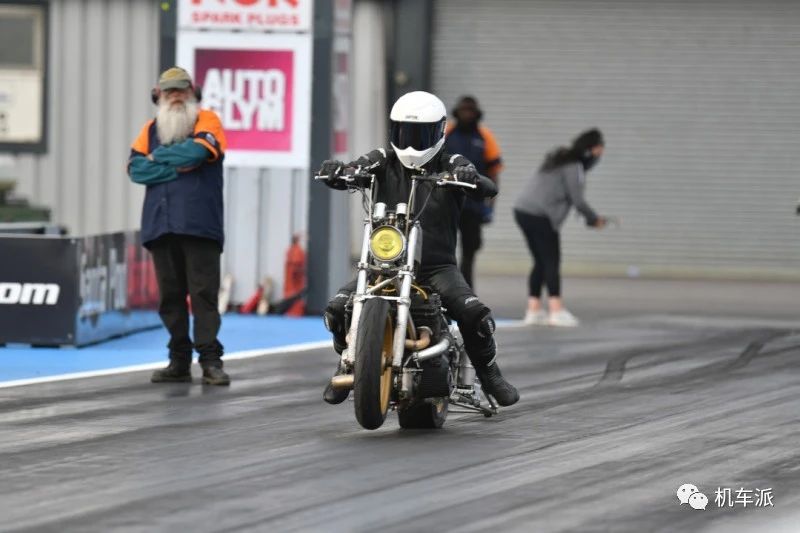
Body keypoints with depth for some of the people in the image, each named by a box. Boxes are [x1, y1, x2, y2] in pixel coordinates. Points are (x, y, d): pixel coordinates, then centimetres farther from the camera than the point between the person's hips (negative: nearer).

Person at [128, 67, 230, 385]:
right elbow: (136, 169, 3)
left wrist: (159, 156, 0)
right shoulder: (151, 130, 18)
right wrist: (176, 169, -8)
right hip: (160, 224, 4)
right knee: (169, 296, 4)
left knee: (204, 293, -7)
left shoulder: (207, 121, 8)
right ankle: (179, 362, 8)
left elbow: (196, 151, -13)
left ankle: (210, 360, -7)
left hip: (199, 224, -4)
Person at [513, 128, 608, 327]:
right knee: (552, 262, -6)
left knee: (541, 262, 12)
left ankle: (533, 310, 11)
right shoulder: (574, 166, -10)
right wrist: (594, 219, 1)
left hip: (522, 211, 9)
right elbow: (577, 200, -11)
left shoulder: (560, 159, 19)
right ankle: (556, 310, -10)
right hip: (540, 215, -9)